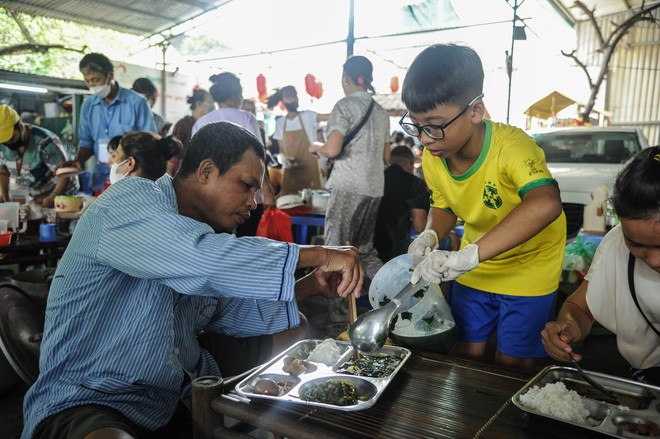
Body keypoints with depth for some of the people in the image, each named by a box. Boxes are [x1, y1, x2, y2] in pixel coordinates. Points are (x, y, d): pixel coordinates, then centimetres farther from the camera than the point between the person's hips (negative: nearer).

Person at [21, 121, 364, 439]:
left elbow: (231, 313, 13)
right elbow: (207, 259, -35)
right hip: (86, 400, -8)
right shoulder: (130, 200, -17)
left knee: (298, 332, 11)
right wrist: (319, 255, -26)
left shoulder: (203, 228, 8)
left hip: (183, 385, 8)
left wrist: (310, 286, -1)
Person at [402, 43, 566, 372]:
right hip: (473, 270, 5)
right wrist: (431, 236, -17)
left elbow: (546, 205, -52)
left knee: (512, 363, 9)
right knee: (465, 352, 13)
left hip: (528, 268, -4)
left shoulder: (510, 146, -33)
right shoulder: (432, 159, -13)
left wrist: (467, 256, -57)